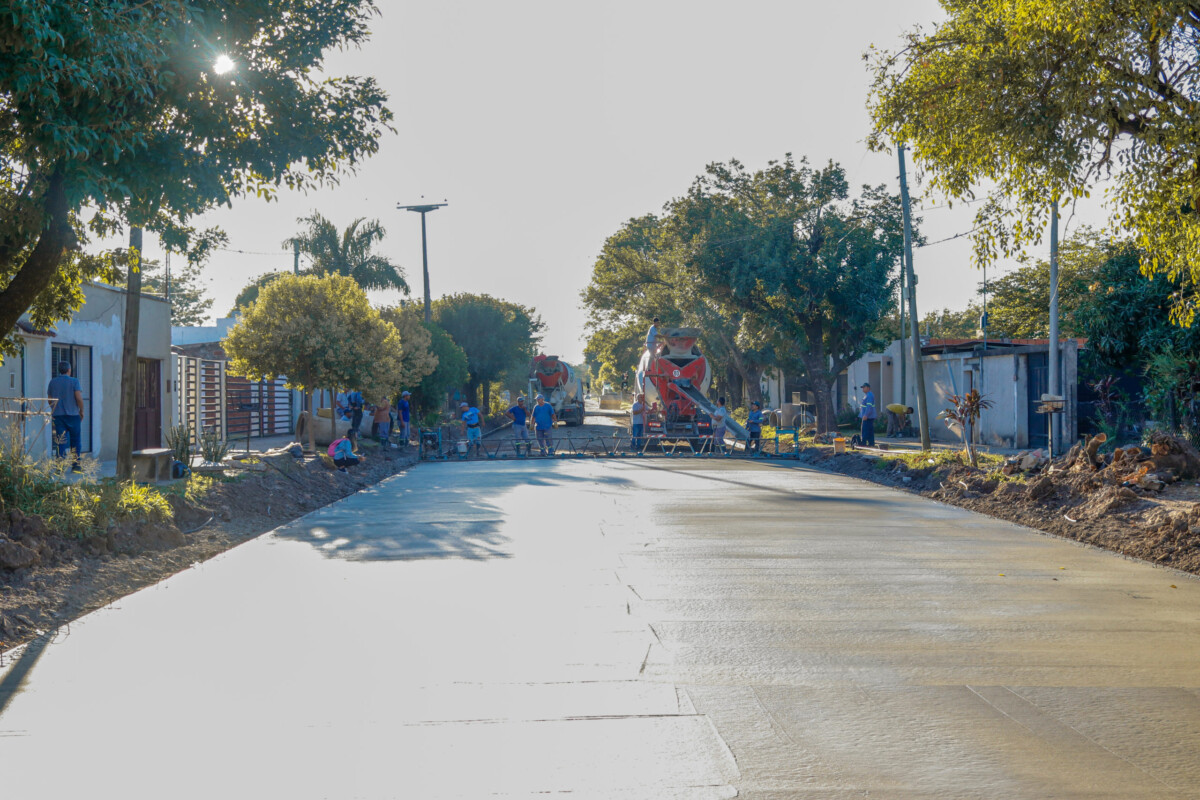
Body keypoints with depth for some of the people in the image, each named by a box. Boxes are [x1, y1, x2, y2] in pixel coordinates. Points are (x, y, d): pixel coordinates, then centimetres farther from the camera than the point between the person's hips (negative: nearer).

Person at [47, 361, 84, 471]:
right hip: (73, 414, -3)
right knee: (75, 441, 10)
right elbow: (79, 398, -14)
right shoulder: (74, 381, -6)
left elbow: (49, 399, 12)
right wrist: (81, 411, -1)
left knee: (61, 441, 1)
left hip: (57, 414, 3)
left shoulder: (53, 382, 6)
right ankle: (76, 465, 12)